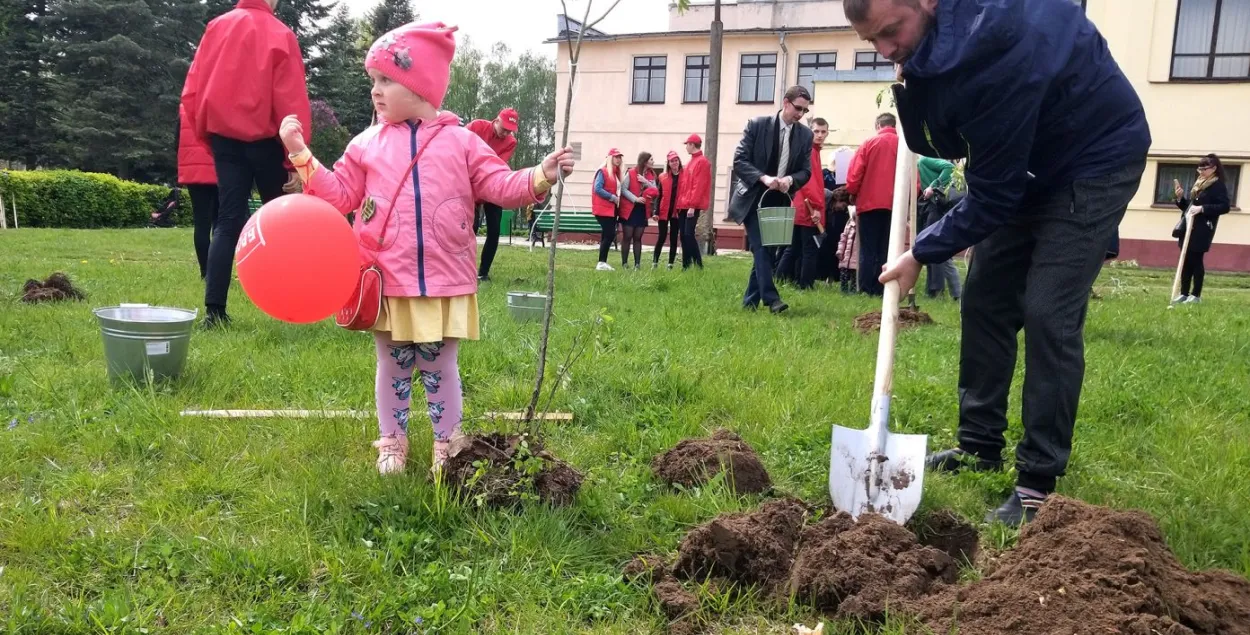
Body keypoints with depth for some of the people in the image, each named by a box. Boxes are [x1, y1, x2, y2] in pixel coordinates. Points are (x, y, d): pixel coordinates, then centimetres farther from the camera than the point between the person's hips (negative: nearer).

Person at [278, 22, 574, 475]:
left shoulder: (461, 142, 0)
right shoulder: (367, 144, 5)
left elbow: (501, 187, -2)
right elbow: (340, 196, 6)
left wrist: (540, 177, -18)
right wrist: (302, 155, -1)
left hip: (444, 282, -1)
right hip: (388, 282, 2)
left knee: (440, 367, 11)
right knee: (393, 367, 15)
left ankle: (447, 445, 27)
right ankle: (391, 443, 31)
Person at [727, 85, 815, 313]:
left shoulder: (805, 134, 2)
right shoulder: (757, 125, -8)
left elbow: (806, 171, 3)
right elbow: (739, 160, -11)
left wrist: (790, 179, -19)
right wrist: (763, 178, -26)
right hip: (754, 198, -4)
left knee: (766, 249, 6)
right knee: (761, 248, -15)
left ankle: (750, 300, 16)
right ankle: (770, 298, -17)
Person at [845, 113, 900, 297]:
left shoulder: (869, 143, 0)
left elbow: (855, 174, -4)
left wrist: (853, 194, 12)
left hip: (870, 203, -2)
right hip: (894, 205, 2)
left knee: (868, 250, 3)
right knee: (886, 251, 8)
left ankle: (866, 290, -1)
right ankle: (880, 290, 5)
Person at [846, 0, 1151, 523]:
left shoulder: (997, 48, -36)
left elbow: (993, 195, -28)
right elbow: (938, 144, -2)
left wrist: (921, 254, -17)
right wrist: (907, 85, -18)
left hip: (1097, 159, -8)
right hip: (1026, 165, 8)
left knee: (1048, 313, -15)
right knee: (984, 299, 6)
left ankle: (1038, 482, -5)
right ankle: (980, 446, 19)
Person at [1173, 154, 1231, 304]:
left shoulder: (1218, 186, -6)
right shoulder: (1198, 184, 17)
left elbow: (1224, 207, -16)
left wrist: (1202, 208, -24)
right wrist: (1180, 198, 3)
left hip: (1202, 230, -7)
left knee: (1196, 261, -5)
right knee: (1186, 261, 7)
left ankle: (1196, 295, 2)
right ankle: (1184, 293, 12)